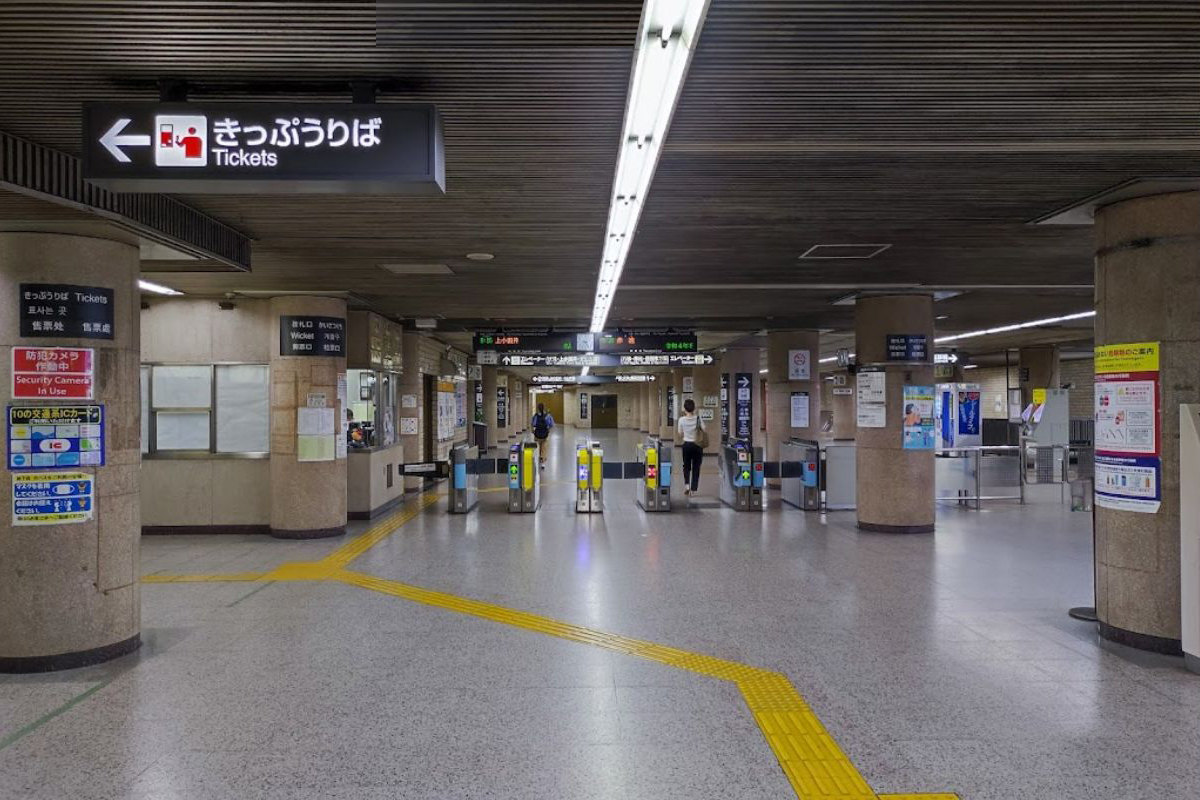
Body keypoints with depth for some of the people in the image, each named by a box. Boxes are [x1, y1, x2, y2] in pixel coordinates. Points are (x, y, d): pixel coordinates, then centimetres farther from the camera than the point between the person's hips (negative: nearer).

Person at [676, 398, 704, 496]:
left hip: (687, 445, 0)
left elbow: (680, 436, -1)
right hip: (698, 445, 0)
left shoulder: (682, 420, -8)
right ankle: (693, 489, 7)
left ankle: (686, 484, -2)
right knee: (696, 467, 10)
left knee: (686, 466, 18)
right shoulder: (698, 418, -8)